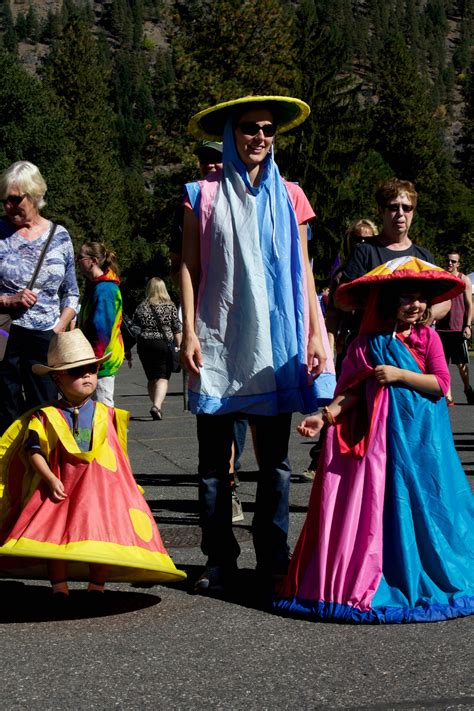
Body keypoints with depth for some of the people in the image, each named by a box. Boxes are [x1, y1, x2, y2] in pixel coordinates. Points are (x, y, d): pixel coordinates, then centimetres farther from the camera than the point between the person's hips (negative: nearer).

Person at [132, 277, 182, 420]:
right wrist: (178, 346, 9)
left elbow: (135, 327, 11)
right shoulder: (170, 306, -1)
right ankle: (157, 405, -25)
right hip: (164, 344, -2)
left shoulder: (141, 307, 3)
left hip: (144, 344, 3)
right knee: (163, 377, -5)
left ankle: (156, 405, 20)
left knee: (151, 378, 15)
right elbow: (177, 329, 1)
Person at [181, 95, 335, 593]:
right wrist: (189, 333, -5)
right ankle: (219, 561, 8)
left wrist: (315, 333, 3)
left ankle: (273, 559, 12)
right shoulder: (204, 194, 5)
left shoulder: (288, 197, 11)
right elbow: (189, 268, 4)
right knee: (214, 461, 1)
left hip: (274, 344, 2)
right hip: (218, 344, -1)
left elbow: (303, 270, 10)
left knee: (275, 459, 5)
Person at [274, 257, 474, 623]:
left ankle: (429, 578, 16)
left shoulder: (427, 337, 2)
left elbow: (440, 383, -6)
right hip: (379, 436, 0)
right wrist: (326, 415, -17)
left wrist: (399, 375, -16)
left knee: (423, 506, 2)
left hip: (422, 438, 0)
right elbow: (352, 390, -1)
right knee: (380, 507, 0)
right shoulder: (367, 344, 1)